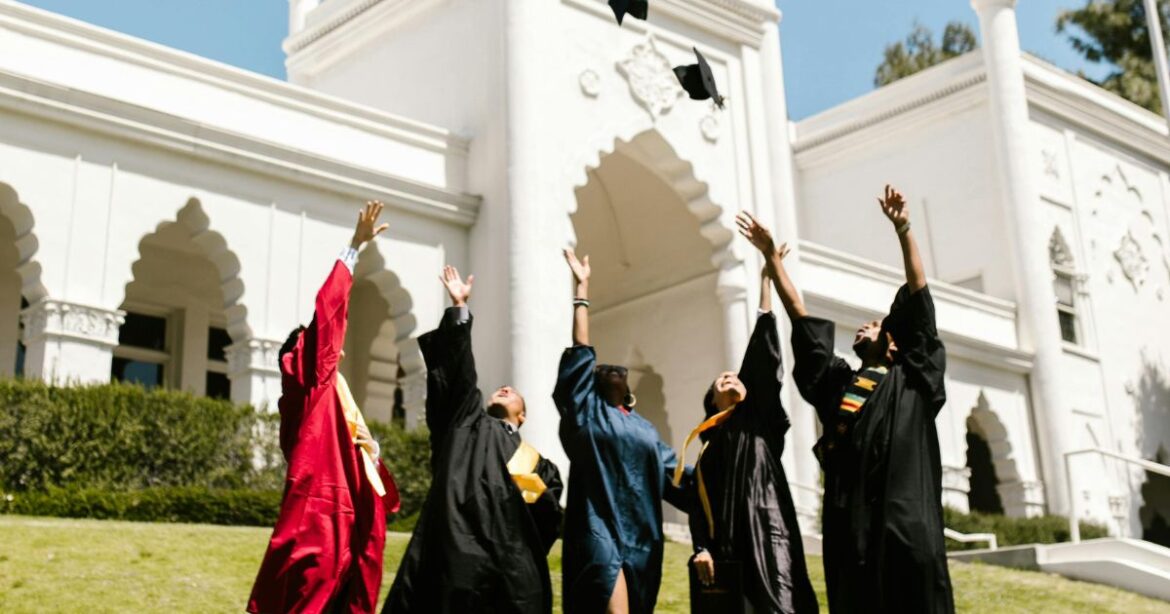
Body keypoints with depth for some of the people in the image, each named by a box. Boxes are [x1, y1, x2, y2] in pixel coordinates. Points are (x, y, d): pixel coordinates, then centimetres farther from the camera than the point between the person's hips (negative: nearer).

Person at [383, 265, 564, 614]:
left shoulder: (537, 463, 25)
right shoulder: (467, 424, 23)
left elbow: (550, 521, 15)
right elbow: (458, 371, 14)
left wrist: (538, 495, -6)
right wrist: (460, 307, 11)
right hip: (455, 556, -2)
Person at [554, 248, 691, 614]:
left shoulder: (644, 428, 23)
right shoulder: (586, 412, 9)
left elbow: (677, 474, 24)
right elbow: (580, 353, 6)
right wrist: (582, 288, 7)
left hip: (643, 536, 6)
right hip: (600, 529, -6)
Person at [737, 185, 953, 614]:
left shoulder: (912, 379, 15)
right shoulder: (837, 382, 22)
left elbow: (918, 301, 8)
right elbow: (802, 319, 22)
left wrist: (903, 230, 3)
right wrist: (771, 257, 21)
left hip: (906, 521, -3)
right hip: (852, 525, 3)